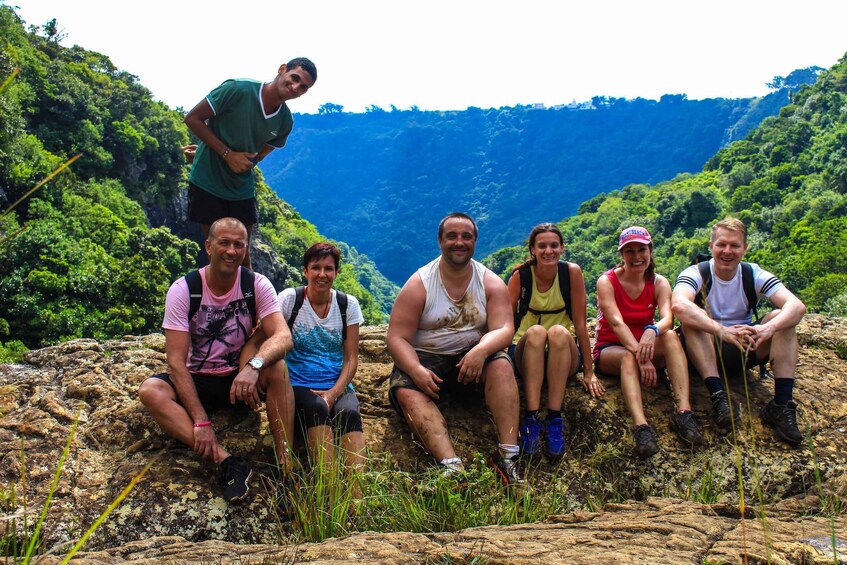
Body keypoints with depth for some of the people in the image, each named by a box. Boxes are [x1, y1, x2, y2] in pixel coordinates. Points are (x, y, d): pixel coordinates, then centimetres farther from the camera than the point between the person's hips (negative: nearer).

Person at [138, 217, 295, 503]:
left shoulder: (257, 285, -9)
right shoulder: (183, 289, -12)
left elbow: (283, 336, -22)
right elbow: (176, 361, -17)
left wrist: (254, 365, -45)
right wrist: (201, 421, -27)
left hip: (242, 379, 0)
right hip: (198, 382, 1)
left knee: (277, 366, -31)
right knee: (150, 390, -28)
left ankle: (286, 464, -29)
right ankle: (227, 461, -37)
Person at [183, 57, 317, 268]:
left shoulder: (285, 122, -3)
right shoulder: (237, 89, -18)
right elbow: (192, 118, -13)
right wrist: (228, 154, -19)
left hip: (242, 189, 4)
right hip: (207, 182, -4)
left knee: (242, 255, 11)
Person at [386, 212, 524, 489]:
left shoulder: (490, 283, 1)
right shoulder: (418, 284, -4)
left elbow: (504, 329, -10)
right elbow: (397, 337, -9)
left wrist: (480, 351, -33)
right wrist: (416, 370, -29)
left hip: (472, 358, 1)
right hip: (424, 360, -1)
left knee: (501, 365, -29)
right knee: (407, 392, -31)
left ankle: (508, 454, -33)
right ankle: (451, 465, -47)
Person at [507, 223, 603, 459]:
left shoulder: (572, 272, -8)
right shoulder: (521, 275, -8)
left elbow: (580, 324, -6)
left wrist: (589, 372, -5)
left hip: (563, 356, 0)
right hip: (527, 354, 0)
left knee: (559, 332, -33)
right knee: (536, 331, -33)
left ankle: (554, 420, -34)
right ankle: (531, 418, -38)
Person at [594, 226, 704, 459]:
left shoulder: (659, 283, 0)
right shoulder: (607, 281, -10)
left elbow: (667, 318, -20)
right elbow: (616, 323, -25)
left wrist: (652, 331, -45)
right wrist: (641, 355, -40)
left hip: (645, 344, 3)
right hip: (610, 350, -3)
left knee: (671, 336, -28)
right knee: (629, 356, -37)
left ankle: (683, 411, -41)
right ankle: (641, 426, -58)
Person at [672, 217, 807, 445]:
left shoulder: (754, 275, -4)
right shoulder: (696, 274, -13)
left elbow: (797, 306, -20)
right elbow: (679, 305, -37)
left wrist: (770, 327, -42)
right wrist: (721, 330, -51)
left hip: (746, 351, 3)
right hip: (706, 352, -3)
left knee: (781, 317, -20)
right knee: (692, 317, -31)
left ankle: (781, 405, -29)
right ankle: (719, 397, -40)